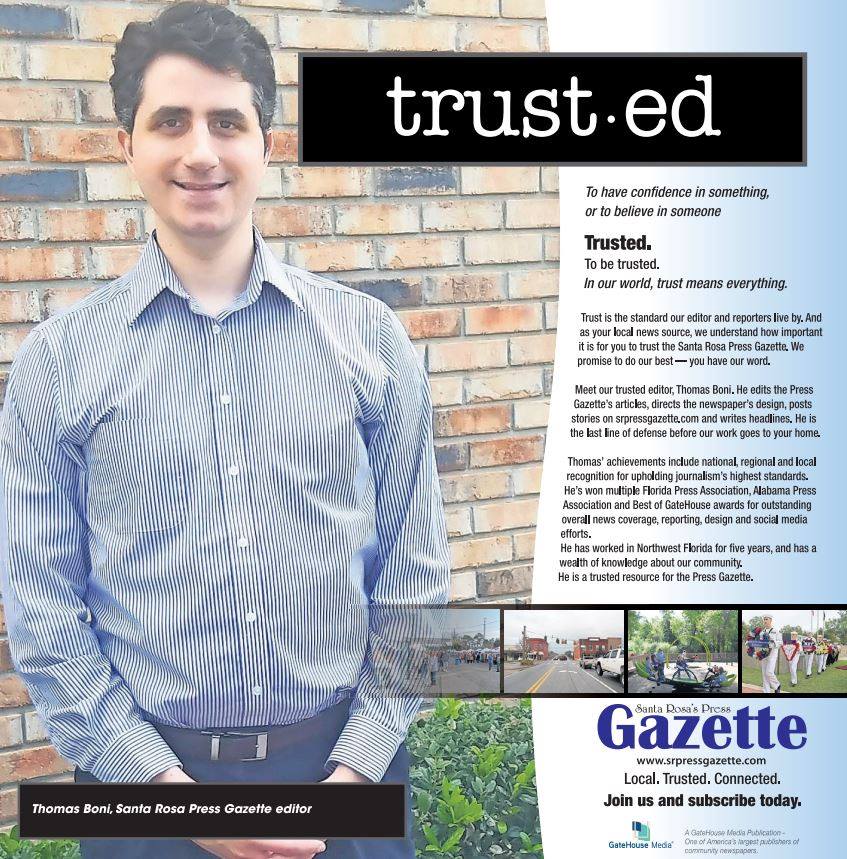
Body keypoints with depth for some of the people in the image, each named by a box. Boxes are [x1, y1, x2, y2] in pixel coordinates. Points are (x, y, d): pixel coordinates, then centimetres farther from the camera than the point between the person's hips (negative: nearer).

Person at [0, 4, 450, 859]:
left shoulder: (370, 339, 0)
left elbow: (414, 579, 1)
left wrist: (353, 772, -7)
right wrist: (167, 788, -10)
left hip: (344, 765, 1)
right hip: (147, 780, -1)